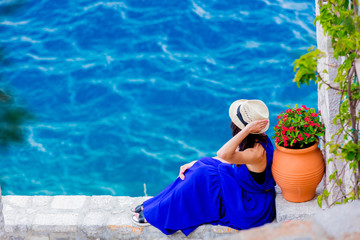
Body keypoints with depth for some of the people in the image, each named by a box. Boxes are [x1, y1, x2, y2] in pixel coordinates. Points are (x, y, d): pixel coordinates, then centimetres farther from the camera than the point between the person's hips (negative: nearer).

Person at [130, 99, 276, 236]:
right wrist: (194, 164, 4)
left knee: (203, 177, -19)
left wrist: (247, 129, -46)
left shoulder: (257, 152, -32)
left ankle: (156, 216, -4)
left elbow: (224, 155, -49)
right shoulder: (255, 139, -3)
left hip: (252, 209, -9)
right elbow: (227, 158, 10)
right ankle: (151, 206, 11)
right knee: (202, 167, 5)